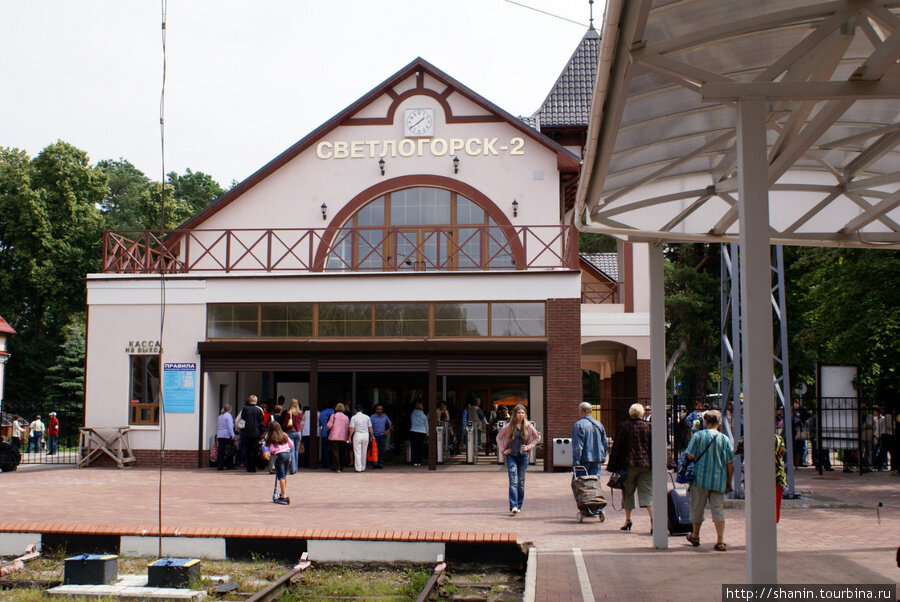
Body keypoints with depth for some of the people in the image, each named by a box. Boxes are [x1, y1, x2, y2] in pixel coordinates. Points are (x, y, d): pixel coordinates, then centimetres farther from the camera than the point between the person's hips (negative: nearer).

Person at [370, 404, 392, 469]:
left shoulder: (385, 416, 7)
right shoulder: (373, 417, -3)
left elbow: (390, 423, 19)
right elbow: (370, 427, -6)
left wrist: (388, 430, 3)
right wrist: (372, 436, -15)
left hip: (383, 435, 3)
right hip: (375, 436, -3)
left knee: (382, 450, 3)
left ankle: (380, 463, 9)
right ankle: (375, 463, -6)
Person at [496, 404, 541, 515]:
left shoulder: (528, 426, 2)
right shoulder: (509, 426, 0)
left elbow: (537, 437, 14)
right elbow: (499, 437, 12)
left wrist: (529, 447, 3)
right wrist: (502, 450, 4)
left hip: (523, 456, 2)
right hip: (511, 456, -2)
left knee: (521, 482, 7)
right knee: (513, 481, -11)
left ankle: (519, 506, 18)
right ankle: (513, 506, -17)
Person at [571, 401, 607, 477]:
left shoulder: (578, 425, -8)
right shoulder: (599, 425, 12)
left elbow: (577, 446, -12)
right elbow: (605, 443, 16)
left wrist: (576, 462, -12)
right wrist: (603, 458, 22)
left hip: (584, 460, -5)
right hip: (598, 459, 5)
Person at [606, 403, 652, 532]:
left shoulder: (623, 427, -1)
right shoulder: (649, 427, 3)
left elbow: (616, 447, 0)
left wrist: (614, 467, 4)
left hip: (628, 464, -1)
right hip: (646, 464, 1)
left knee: (627, 492, 12)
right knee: (647, 492, -1)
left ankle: (628, 520, 17)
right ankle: (653, 520, -15)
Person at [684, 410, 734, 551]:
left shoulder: (698, 435, -5)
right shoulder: (725, 439, 2)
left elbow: (690, 456, -9)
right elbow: (730, 464, 2)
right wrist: (728, 482, 12)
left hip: (700, 478, -1)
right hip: (719, 481, 1)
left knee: (697, 508, 13)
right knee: (718, 509, 2)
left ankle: (695, 536, 29)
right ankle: (720, 541, -8)